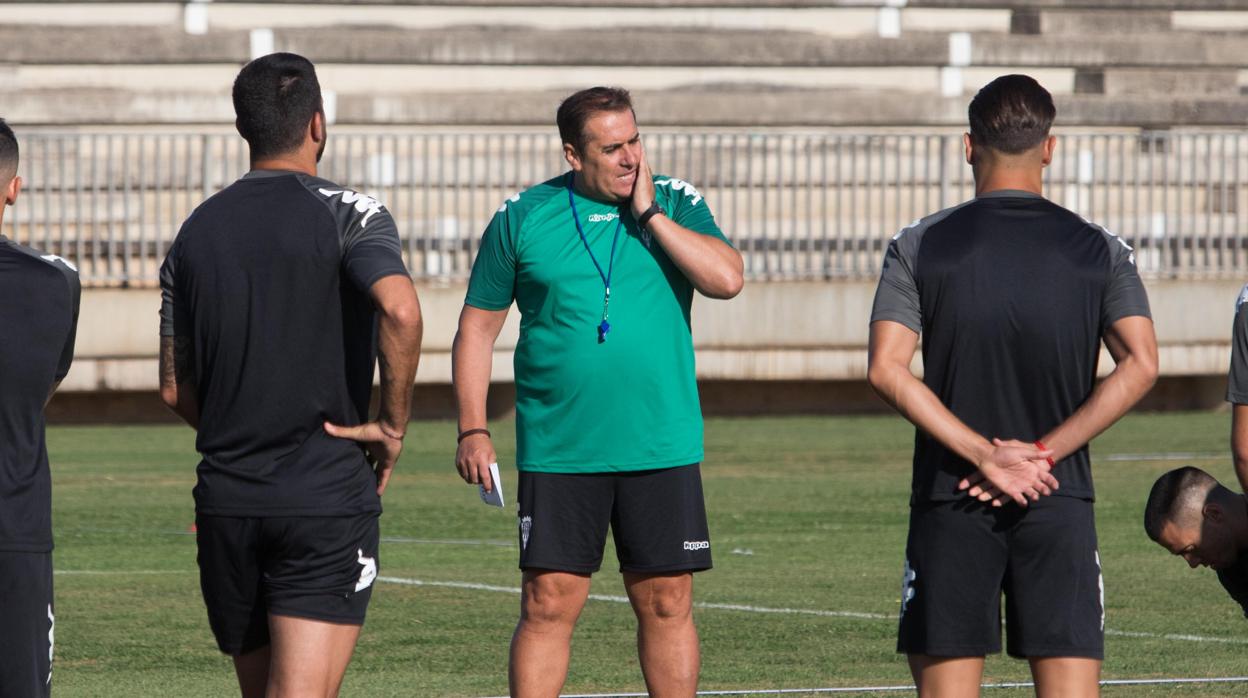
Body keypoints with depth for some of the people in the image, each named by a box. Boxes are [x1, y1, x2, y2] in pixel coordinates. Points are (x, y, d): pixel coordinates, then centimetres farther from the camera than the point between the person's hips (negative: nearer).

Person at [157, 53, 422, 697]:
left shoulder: (196, 231, 10)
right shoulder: (346, 215, -5)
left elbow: (175, 389, 12)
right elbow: (400, 311, -24)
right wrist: (393, 425, -12)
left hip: (226, 500, 5)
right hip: (328, 498, -5)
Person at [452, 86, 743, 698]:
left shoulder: (677, 205, 5)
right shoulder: (521, 218, 2)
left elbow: (726, 279, -11)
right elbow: (478, 326, 7)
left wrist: (648, 213, -10)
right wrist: (472, 430, 0)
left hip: (661, 448, 1)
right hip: (558, 455, -1)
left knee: (667, 603, 4)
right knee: (548, 605, -4)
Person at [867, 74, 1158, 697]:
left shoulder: (918, 247, 1)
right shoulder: (1099, 250, 2)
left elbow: (887, 369, -10)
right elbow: (1139, 365, -9)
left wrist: (985, 456, -11)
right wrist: (1044, 454, -9)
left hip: (950, 504, 0)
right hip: (1060, 505, 0)